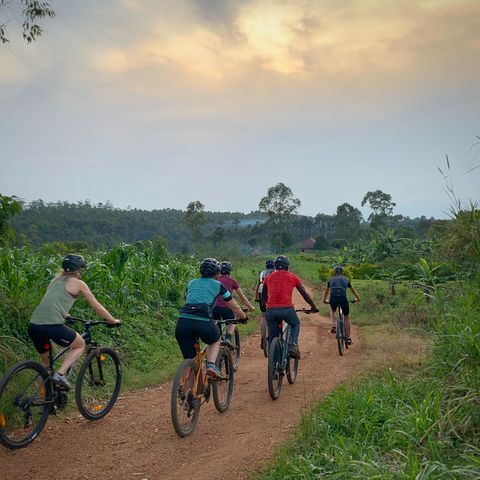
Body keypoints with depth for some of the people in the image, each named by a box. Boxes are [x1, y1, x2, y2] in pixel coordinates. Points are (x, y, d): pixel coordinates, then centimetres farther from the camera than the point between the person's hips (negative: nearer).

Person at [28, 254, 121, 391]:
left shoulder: (56, 279, 24)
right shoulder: (78, 283, 6)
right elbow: (97, 306, 12)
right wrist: (113, 320, 24)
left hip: (33, 325, 7)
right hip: (52, 325, -7)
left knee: (45, 360, 26)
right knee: (80, 345, 17)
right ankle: (60, 374, -1)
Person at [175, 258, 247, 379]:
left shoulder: (191, 283, 25)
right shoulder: (218, 285, 17)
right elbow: (234, 307, 25)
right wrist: (243, 318, 44)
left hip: (183, 321, 3)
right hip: (203, 323, -3)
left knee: (189, 360, 16)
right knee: (215, 341, 29)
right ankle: (211, 365, 5)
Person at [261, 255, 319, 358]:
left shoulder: (269, 277, 17)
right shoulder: (292, 277, 12)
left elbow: (263, 296, 29)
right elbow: (305, 294, 18)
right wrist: (313, 307, 30)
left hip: (271, 310, 1)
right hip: (287, 309, -1)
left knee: (272, 338, 14)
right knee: (295, 325, 28)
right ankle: (293, 345, 7)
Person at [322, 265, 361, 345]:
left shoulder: (331, 280, 24)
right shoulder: (346, 279, 23)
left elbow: (326, 291, 38)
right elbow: (352, 290, 38)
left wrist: (324, 300, 55)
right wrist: (358, 298, 55)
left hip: (333, 299, 1)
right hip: (343, 299, -1)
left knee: (332, 310, 34)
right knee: (346, 317, 18)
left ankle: (333, 325, 10)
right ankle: (348, 338, 15)